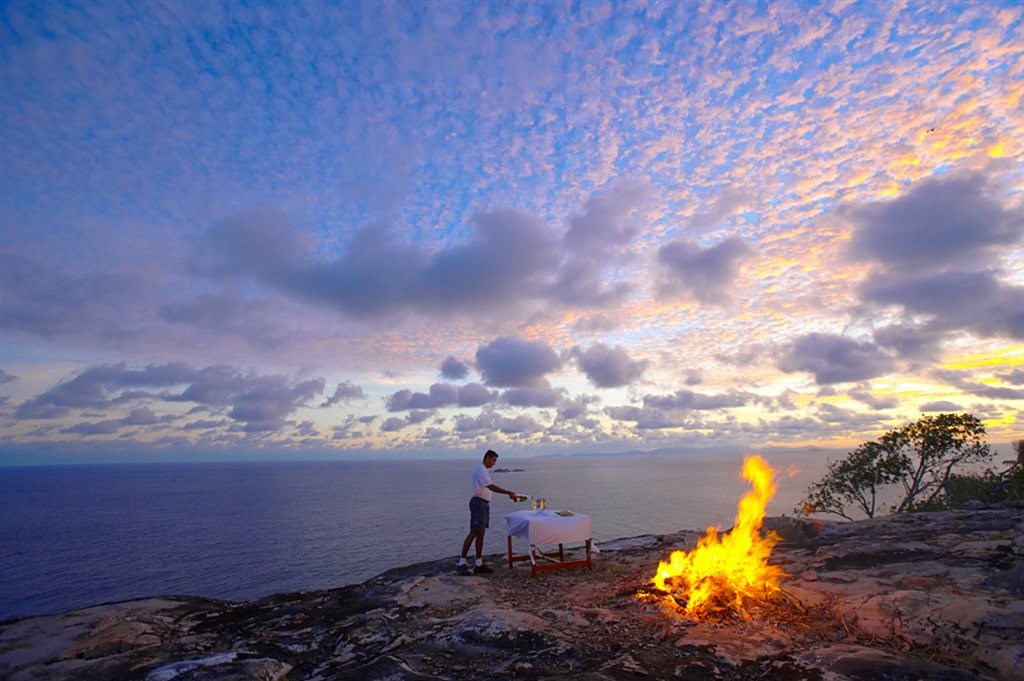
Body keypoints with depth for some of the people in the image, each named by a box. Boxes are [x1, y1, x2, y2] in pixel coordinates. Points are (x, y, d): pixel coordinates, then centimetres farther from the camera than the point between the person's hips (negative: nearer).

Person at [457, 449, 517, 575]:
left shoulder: (485, 470, 17)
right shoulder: (480, 470, -16)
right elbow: (491, 487, -26)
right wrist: (509, 492, -27)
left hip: (484, 504, 10)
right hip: (478, 503, -10)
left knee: (481, 534, 10)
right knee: (474, 533, -9)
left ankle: (478, 564, 14)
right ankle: (462, 562, -3)